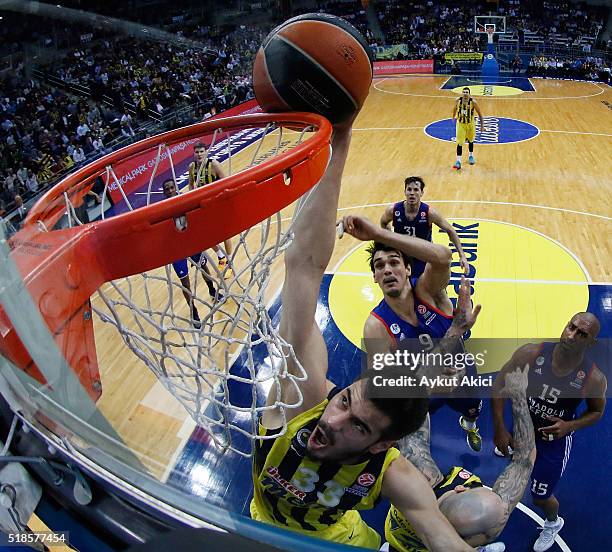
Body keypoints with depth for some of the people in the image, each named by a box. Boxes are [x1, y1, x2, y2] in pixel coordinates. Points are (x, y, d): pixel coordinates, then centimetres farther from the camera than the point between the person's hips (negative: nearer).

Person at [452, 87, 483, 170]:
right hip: (460, 124, 0)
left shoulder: (473, 102, -20)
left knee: (470, 140, 20)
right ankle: (458, 161, -6)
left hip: (470, 124, 0)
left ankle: (471, 156, 42)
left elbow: (479, 113, -10)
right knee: (459, 143, -8)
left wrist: (482, 125, -9)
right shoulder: (458, 101, -13)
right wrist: (454, 117, 26)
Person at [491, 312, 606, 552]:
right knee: (511, 453, 32)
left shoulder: (594, 379, -27)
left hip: (555, 440, -1)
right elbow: (500, 384, -15)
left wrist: (570, 426, -24)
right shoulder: (531, 353, -28)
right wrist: (499, 429, -17)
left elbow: (597, 411, -5)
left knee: (541, 498, 12)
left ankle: (553, 523, 47)